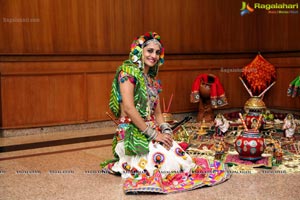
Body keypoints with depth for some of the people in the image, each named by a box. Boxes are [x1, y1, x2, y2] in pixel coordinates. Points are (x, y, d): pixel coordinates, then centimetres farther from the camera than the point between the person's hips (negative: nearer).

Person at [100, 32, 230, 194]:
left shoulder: (153, 80, 16)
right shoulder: (128, 71, -7)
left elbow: (157, 112, 14)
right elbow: (128, 108, -17)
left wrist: (166, 131, -7)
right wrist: (153, 134, -18)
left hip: (152, 133, 7)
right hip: (133, 133, -7)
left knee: (179, 154, -16)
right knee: (169, 160, -26)